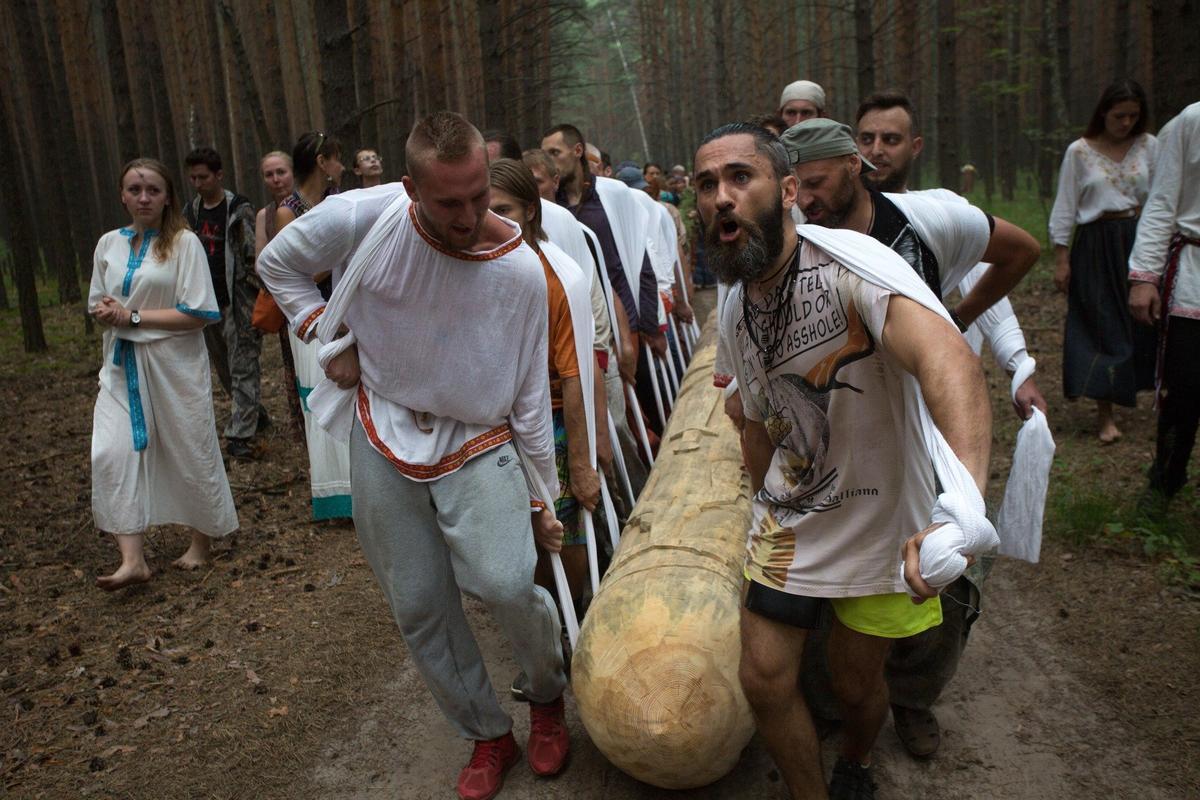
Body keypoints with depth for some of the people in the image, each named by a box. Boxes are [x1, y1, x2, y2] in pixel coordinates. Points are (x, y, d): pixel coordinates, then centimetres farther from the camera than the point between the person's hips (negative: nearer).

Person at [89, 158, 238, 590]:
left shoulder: (184, 242, -8)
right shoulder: (109, 244, 7)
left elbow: (199, 313, -13)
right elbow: (97, 307, 16)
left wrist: (133, 317, -14)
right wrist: (108, 313, -8)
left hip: (175, 364, -4)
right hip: (122, 365, 4)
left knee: (190, 451, 7)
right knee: (113, 453, -10)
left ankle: (201, 541, 28)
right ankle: (132, 559, -8)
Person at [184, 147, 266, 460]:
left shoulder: (238, 210, -7)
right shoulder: (191, 213, 12)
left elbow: (253, 258, -10)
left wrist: (252, 302, -14)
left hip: (237, 302, -7)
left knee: (242, 368, -6)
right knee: (224, 369, 14)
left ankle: (240, 435, -4)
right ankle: (255, 414, 30)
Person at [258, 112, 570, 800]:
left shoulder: (521, 270, -15)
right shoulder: (363, 218, -15)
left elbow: (531, 397, -7)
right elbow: (279, 263, 6)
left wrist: (542, 497, -2)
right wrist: (329, 337, -5)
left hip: (478, 442, -2)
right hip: (385, 439, 2)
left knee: (505, 585, -21)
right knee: (421, 611, 9)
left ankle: (548, 694, 13)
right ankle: (488, 736, 31)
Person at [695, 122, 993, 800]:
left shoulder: (847, 261, -28)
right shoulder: (736, 310, -4)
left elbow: (949, 360, -46)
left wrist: (963, 506, -61)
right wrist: (771, 504, 13)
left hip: (883, 523, -4)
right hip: (790, 524, 5)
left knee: (857, 683, 14)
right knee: (765, 678, 5)